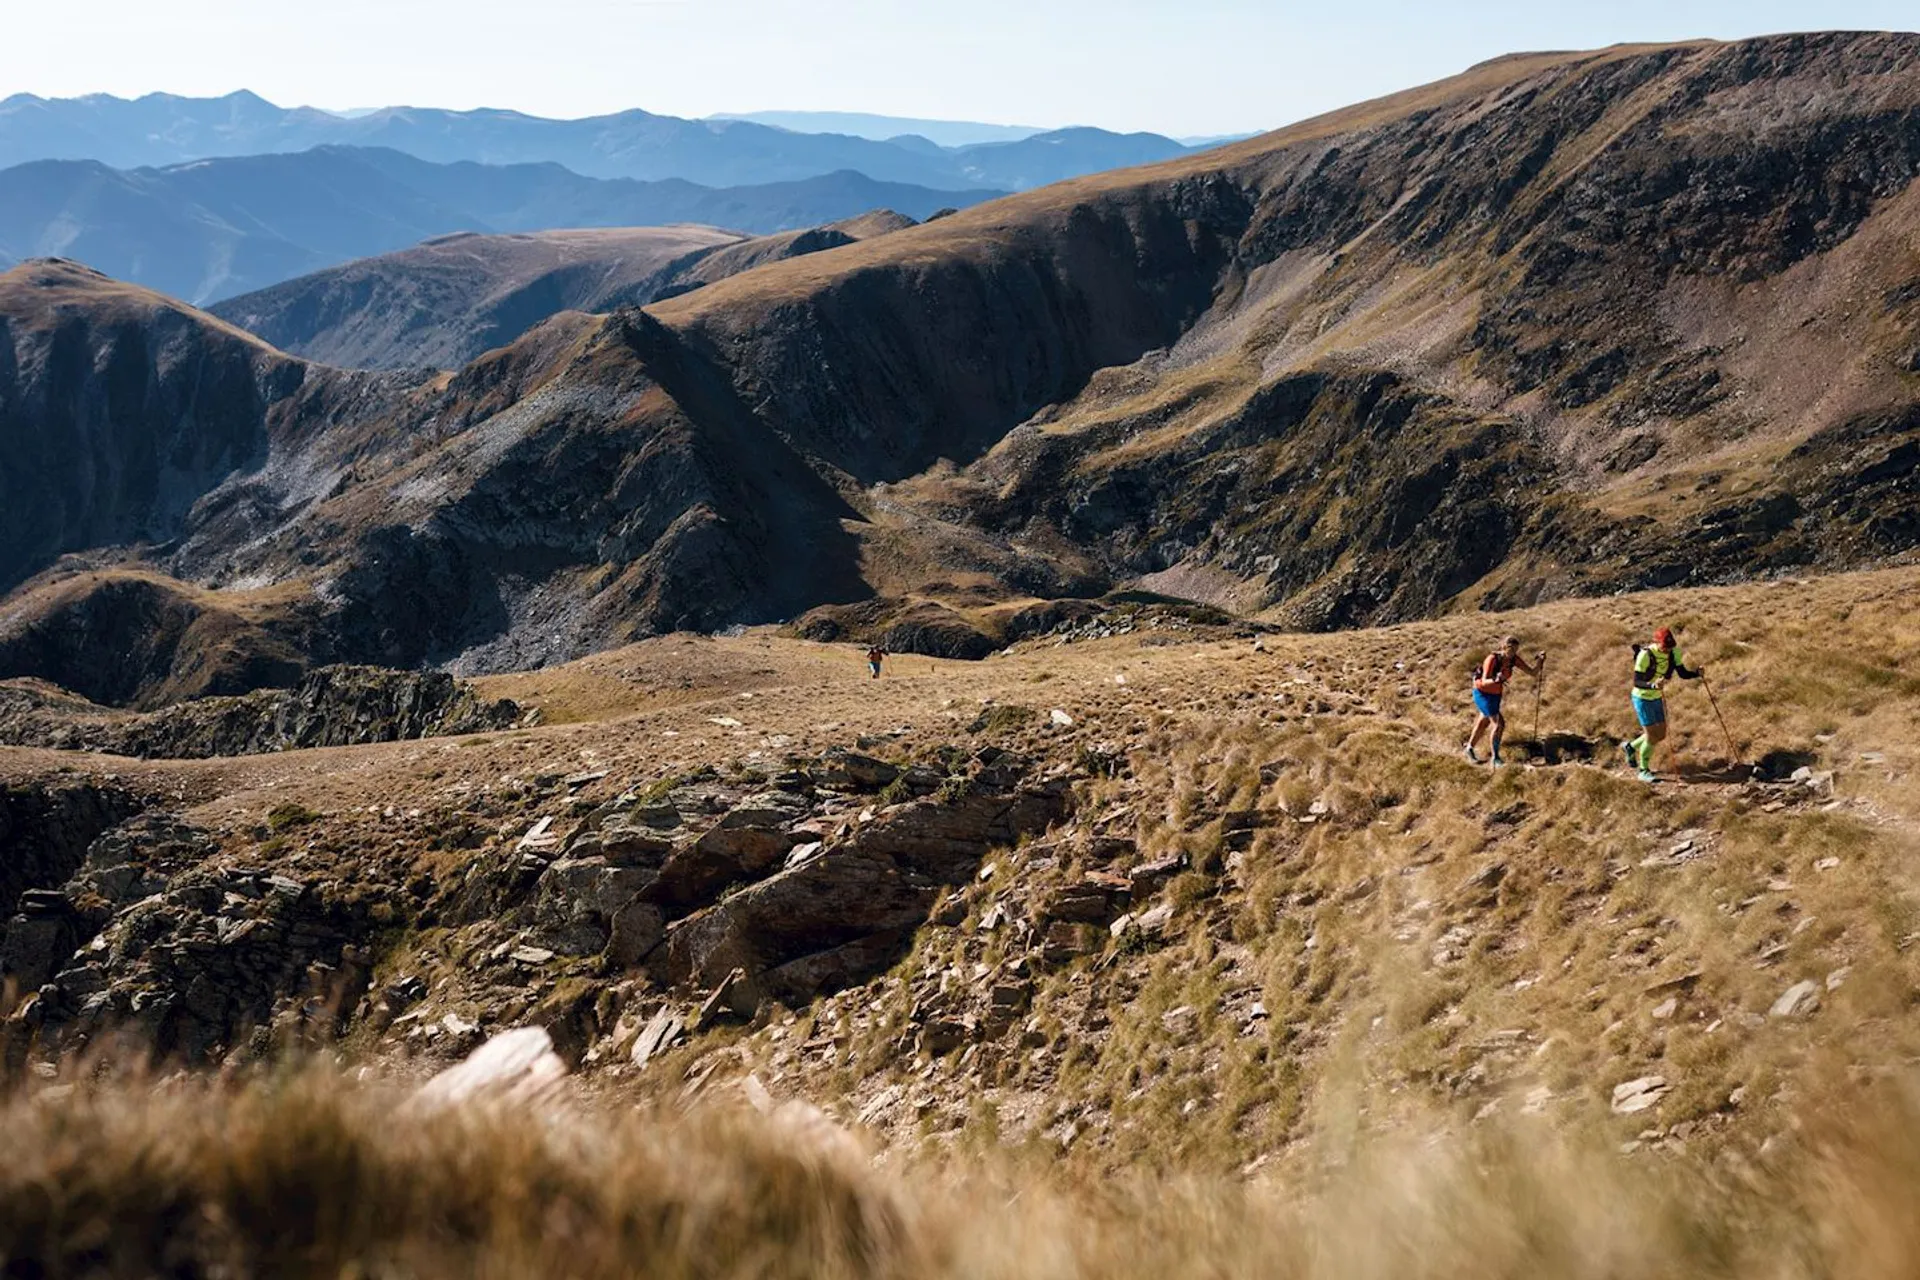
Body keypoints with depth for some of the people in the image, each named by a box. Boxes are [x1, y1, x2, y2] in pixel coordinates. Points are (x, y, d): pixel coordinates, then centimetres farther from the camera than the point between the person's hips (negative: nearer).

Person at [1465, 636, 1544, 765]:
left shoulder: (1514, 659, -13)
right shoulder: (1492, 659, -30)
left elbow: (1533, 673, -13)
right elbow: (1484, 682, -36)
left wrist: (1540, 661, -30)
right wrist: (1496, 680, -56)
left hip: (1495, 694, 7)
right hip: (1482, 694, -7)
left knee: (1484, 723, 21)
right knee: (1499, 723, -15)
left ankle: (1469, 749, 39)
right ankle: (1495, 757, -3)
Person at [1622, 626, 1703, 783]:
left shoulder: (1673, 652, -9)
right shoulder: (1645, 655, -28)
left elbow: (1683, 673, -2)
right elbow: (1636, 682, -28)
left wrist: (1697, 673, -22)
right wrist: (1653, 685, -46)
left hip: (1658, 698, 7)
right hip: (1643, 699, -7)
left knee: (1661, 735, 12)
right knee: (1652, 736, -5)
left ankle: (1630, 746, 36)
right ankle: (1643, 771, 13)